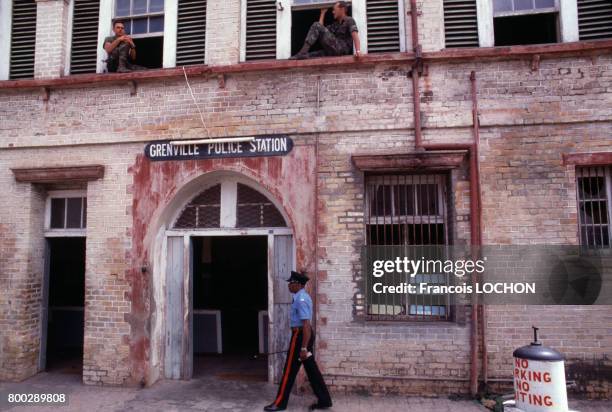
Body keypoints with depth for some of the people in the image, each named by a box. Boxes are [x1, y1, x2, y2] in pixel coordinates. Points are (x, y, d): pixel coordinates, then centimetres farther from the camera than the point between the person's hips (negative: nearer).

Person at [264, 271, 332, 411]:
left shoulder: (301, 300, -19)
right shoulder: (304, 297, 13)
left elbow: (306, 325, -25)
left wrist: (303, 348, -25)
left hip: (300, 335, -10)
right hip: (304, 335, 10)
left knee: (290, 369, 2)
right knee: (312, 369, 13)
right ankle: (324, 401, 18)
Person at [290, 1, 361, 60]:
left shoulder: (349, 20, 5)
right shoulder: (335, 24, 30)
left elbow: (354, 35, -13)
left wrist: (358, 51, -31)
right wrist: (323, 13, 33)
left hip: (342, 49, -8)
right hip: (333, 51, 8)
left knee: (316, 25, -12)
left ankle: (302, 53, -23)